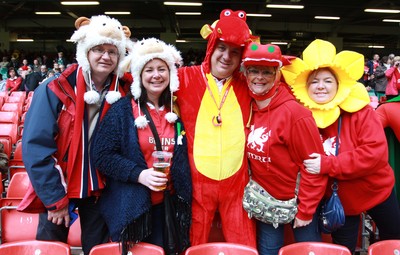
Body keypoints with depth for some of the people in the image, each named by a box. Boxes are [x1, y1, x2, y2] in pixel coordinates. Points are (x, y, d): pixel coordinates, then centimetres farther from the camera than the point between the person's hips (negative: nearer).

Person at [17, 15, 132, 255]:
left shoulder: (121, 95, -4)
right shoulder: (54, 90, -14)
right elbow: (36, 146, -16)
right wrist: (55, 198, -15)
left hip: (99, 189, 3)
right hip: (57, 189, -2)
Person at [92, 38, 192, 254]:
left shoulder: (176, 111, 6)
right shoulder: (122, 109, -7)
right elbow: (102, 155, -11)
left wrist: (181, 195, 4)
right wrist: (138, 174, -21)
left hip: (165, 204, 4)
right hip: (129, 205, -3)